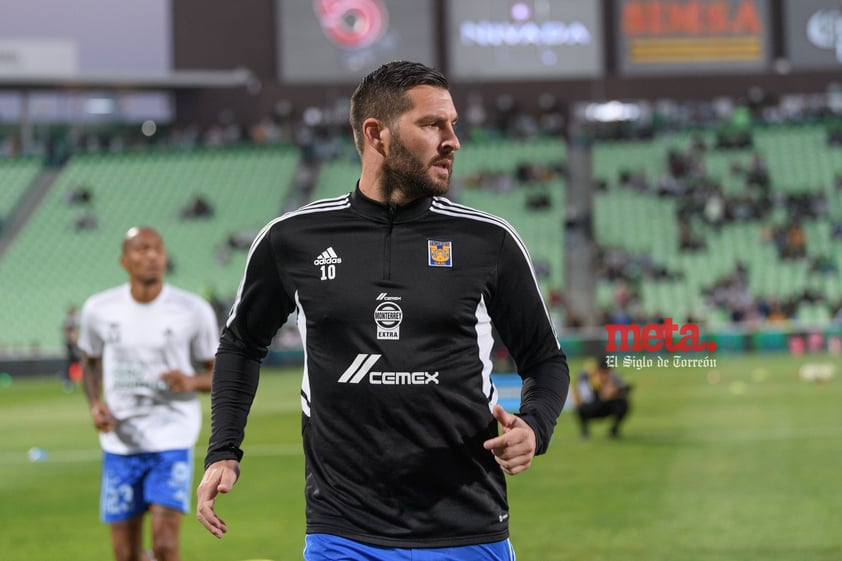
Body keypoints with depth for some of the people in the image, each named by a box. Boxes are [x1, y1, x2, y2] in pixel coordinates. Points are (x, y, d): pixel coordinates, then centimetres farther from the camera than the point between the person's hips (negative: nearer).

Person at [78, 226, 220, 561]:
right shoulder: (99, 310, -1)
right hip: (120, 442, 2)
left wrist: (192, 382, -19)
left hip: (172, 439, -2)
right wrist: (95, 404, -3)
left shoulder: (193, 310, -5)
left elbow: (219, 374, 4)